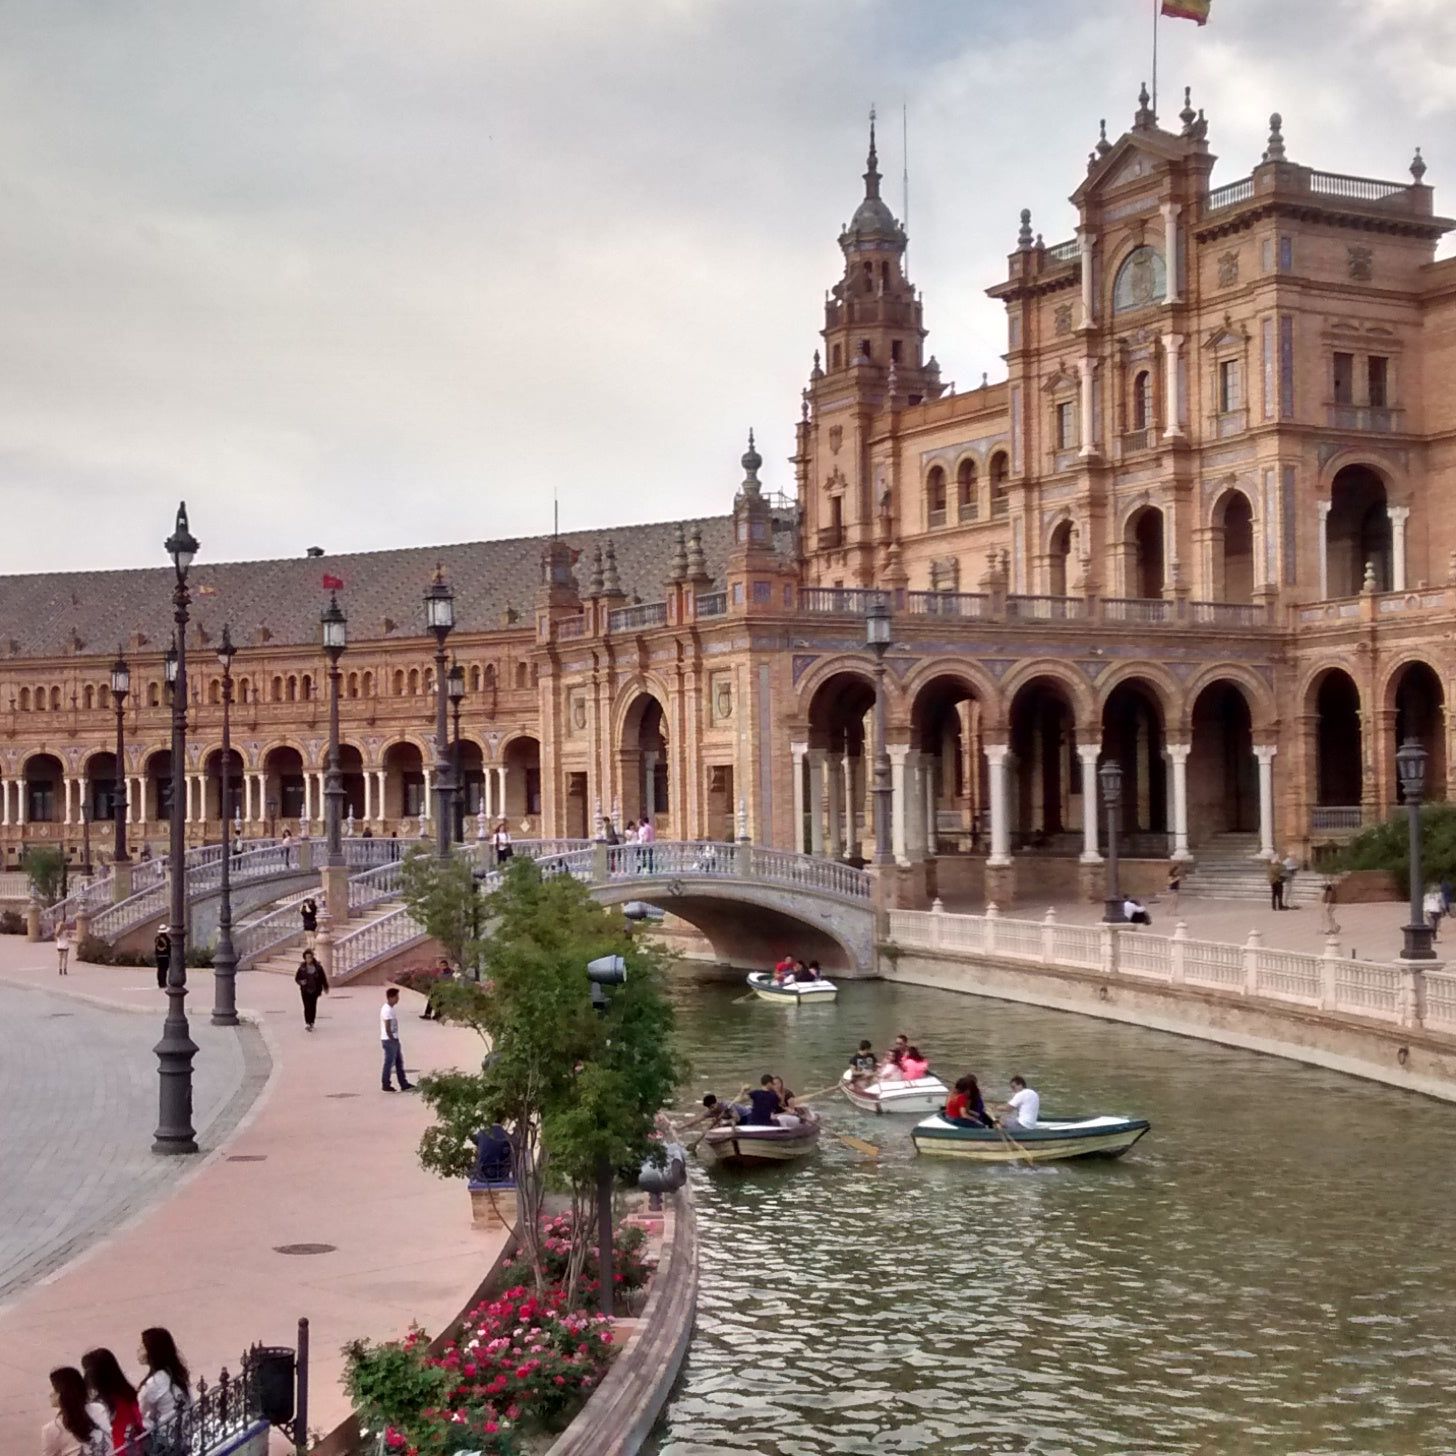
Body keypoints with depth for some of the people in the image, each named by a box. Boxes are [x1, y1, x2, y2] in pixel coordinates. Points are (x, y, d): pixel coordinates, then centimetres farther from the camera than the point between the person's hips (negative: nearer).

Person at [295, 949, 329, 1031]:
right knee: (307, 1007, -9)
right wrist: (301, 982, -17)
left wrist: (325, 988, 9)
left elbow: (323, 978, 6)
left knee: (313, 1007, 6)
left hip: (315, 990, 1)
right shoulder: (302, 968, -4)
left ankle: (311, 1023, 19)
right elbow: (297, 978, 4)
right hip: (305, 990, -1)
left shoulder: (318, 967, -3)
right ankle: (307, 1023, -8)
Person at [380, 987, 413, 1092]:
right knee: (389, 1062, 0)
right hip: (389, 1040, -10)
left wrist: (395, 1040, 16)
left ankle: (404, 1084, 16)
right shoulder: (387, 1010, -19)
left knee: (399, 1062, 12)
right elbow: (387, 1028, -21)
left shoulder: (392, 1008, 12)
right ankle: (385, 1085, 10)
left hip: (394, 1040, 10)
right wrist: (393, 1040, -15)